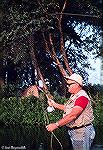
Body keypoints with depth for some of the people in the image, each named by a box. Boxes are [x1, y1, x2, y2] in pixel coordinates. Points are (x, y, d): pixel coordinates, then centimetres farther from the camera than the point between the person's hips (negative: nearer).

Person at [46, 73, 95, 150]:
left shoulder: (82, 97, -24)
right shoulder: (74, 95, 10)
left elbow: (72, 115, -33)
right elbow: (67, 108, 24)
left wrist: (56, 125, -35)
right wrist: (54, 104, 11)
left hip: (82, 132, -10)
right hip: (73, 131, 10)